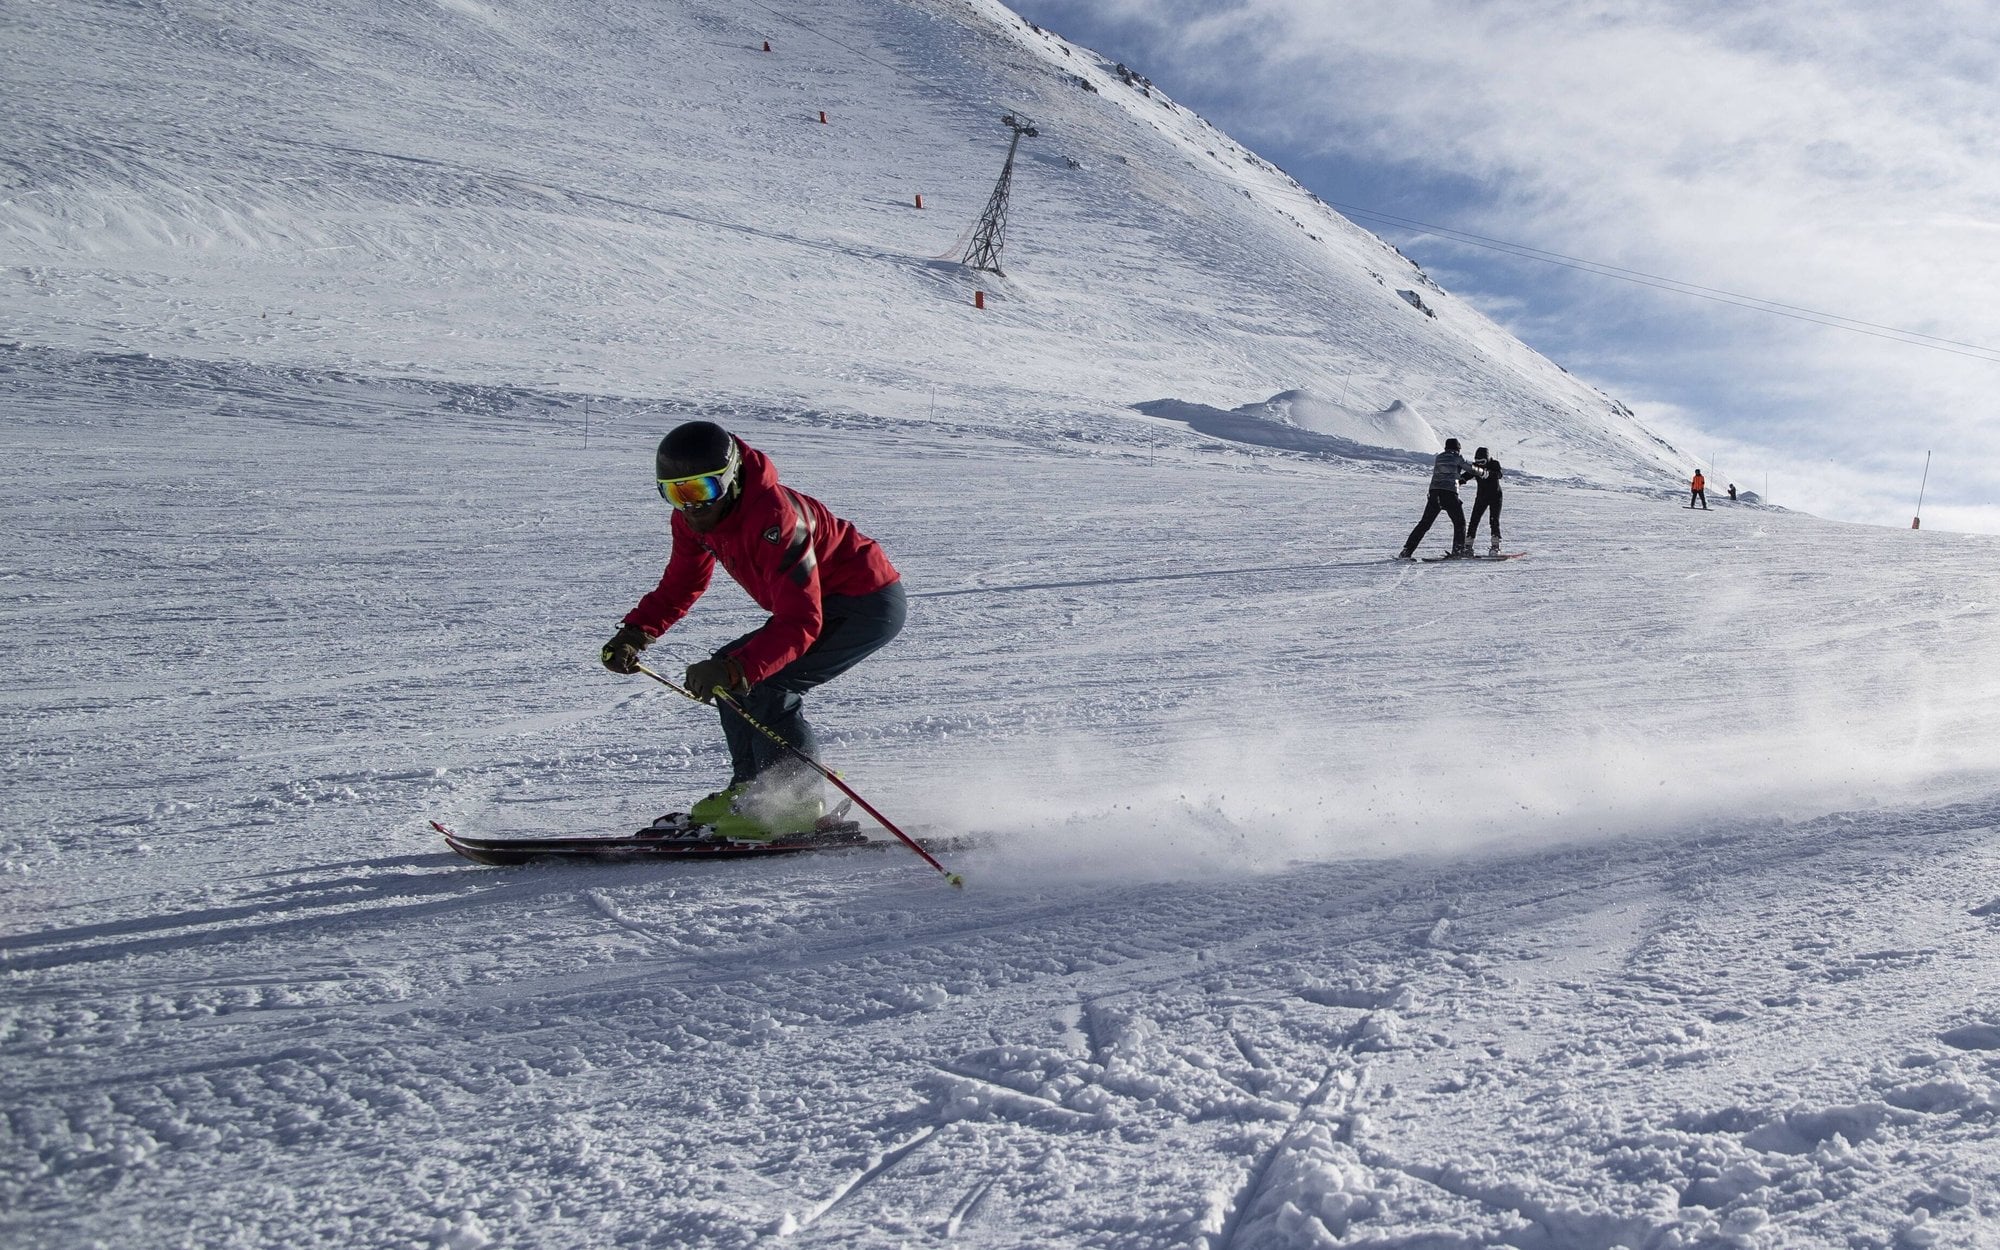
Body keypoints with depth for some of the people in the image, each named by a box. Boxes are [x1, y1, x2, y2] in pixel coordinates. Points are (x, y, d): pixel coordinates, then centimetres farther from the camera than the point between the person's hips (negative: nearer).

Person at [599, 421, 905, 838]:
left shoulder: (772, 517, -32)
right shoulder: (693, 517, -5)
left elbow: (800, 623, -37)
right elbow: (680, 585, 9)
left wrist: (736, 669, -48)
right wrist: (635, 632, -8)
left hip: (871, 604, -10)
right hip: (821, 600, 10)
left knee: (764, 684, -21)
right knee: (730, 674, 6)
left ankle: (798, 803, -10)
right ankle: (753, 787, 16)